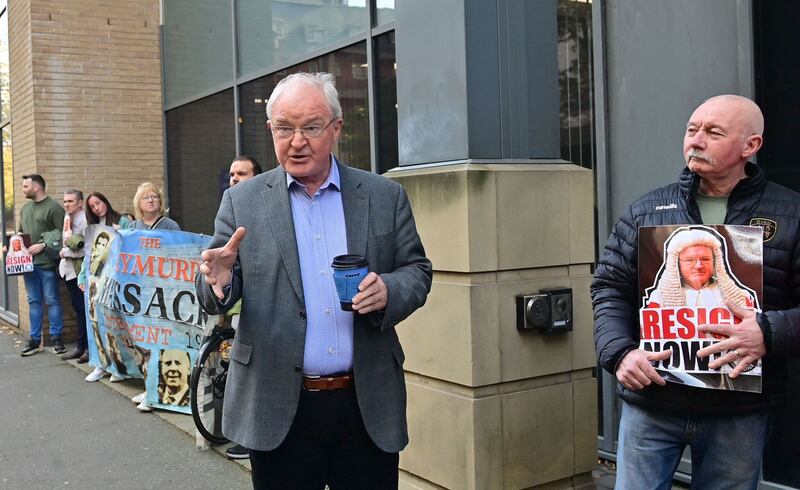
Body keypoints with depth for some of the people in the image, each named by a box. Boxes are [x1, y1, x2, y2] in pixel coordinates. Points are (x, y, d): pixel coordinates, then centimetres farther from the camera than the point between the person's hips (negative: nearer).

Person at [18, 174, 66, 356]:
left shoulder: (53, 208, -7)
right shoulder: (25, 208, 16)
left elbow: (61, 233, -12)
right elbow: (21, 232, 24)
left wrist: (43, 245, -18)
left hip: (46, 263, -7)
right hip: (28, 262, 7)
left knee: (52, 301, 0)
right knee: (34, 301, 10)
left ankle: (56, 338, 8)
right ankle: (34, 339, 15)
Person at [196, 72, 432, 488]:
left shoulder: (385, 197, 3)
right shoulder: (241, 201, 2)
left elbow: (417, 271, 6)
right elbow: (213, 298, 3)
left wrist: (389, 290, -16)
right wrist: (219, 281, -21)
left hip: (369, 407, 1)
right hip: (278, 410, 0)